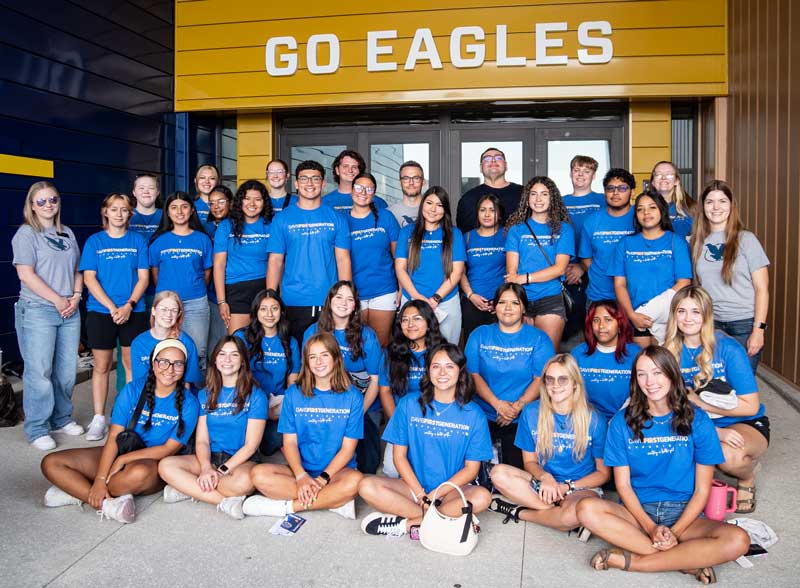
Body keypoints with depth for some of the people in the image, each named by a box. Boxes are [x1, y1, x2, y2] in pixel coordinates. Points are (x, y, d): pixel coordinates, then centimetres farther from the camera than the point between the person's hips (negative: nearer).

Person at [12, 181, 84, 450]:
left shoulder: (68, 234, 15)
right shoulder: (26, 234, -3)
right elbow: (26, 274, -11)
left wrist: (75, 296, -1)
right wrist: (57, 300, -12)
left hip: (69, 311, 5)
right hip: (37, 311, -5)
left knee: (67, 369, 9)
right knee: (39, 372, -3)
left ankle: (61, 419, 25)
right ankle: (37, 430, 8)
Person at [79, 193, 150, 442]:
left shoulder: (138, 240, 5)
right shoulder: (94, 241, 4)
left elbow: (143, 277, 2)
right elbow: (89, 278, -2)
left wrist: (129, 306, -12)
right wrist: (112, 308, -12)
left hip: (133, 312, 0)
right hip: (100, 311, 0)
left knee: (131, 363, 5)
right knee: (101, 365, 4)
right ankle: (98, 419, 12)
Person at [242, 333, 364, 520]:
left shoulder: (352, 396, -1)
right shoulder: (294, 393, 5)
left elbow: (348, 448, -4)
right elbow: (289, 442, 0)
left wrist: (322, 479, -16)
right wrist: (301, 476, -17)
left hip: (336, 470, -2)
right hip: (301, 470, 3)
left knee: (355, 480, -36)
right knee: (258, 474, -25)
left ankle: (286, 506, -19)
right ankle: (337, 501, -22)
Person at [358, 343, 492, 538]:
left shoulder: (473, 414, -1)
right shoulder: (409, 405, 1)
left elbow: (471, 468, -3)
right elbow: (400, 456, 1)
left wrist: (435, 495, -13)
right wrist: (421, 494, -11)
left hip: (451, 490, -1)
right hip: (413, 486, 1)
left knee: (482, 497, -32)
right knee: (367, 487, -25)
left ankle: (407, 523, -19)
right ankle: (451, 517, -21)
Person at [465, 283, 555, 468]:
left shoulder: (539, 338, 5)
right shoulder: (479, 335, 10)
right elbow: (473, 374, 0)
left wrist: (518, 406, -18)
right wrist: (497, 404, -14)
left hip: (522, 420, -1)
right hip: (483, 416, 1)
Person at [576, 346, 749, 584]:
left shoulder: (697, 421, -2)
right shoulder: (622, 423, -1)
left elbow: (702, 490, -2)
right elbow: (623, 484, -1)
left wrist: (675, 532, -14)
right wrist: (651, 528, -15)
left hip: (683, 513, 0)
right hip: (638, 511, 0)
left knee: (738, 541, -29)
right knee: (587, 509, -30)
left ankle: (631, 560, -21)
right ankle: (688, 561, -23)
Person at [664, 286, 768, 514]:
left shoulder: (728, 349, -15)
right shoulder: (670, 351, -6)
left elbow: (750, 406, -13)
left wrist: (698, 401, -19)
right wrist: (715, 432, -22)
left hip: (746, 425, -3)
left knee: (728, 455, -36)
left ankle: (747, 478, 4)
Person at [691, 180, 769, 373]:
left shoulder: (746, 239, -2)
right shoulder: (697, 242, 8)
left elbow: (762, 288, -4)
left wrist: (758, 329, -10)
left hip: (745, 324, -3)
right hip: (711, 323, 3)